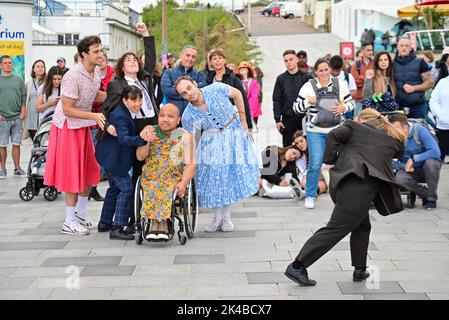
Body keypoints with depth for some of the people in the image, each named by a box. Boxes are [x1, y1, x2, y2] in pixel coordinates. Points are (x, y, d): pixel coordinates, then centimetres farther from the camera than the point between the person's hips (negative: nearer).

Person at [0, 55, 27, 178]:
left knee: (16, 144, 4)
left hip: (17, 118, 2)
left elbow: (24, 98, 11)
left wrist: (23, 112, -1)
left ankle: (17, 168, 12)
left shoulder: (19, 80, 11)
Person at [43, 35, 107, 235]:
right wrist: (94, 116, -29)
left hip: (83, 127, 8)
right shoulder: (73, 76, -25)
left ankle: (81, 213, 29)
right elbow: (67, 109, -24)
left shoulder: (96, 73, 1)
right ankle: (69, 222, 6)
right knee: (72, 173, -4)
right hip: (67, 127, -8)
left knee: (89, 171, 12)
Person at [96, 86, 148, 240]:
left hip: (112, 157, 11)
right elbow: (123, 138, -41)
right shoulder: (120, 116, -27)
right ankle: (117, 228, -14)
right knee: (126, 188, -13)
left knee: (115, 187, 20)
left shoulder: (127, 112, 3)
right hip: (113, 157, -11)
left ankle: (105, 223, 33)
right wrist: (141, 139, -55)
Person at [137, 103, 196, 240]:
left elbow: (190, 164, 0)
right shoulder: (150, 131, 12)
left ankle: (155, 223, -25)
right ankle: (162, 224, -27)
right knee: (153, 188, -31)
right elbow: (140, 156, 5)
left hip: (175, 178, -1)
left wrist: (183, 183, -16)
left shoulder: (185, 136, 6)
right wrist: (146, 142, -13)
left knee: (167, 190, -32)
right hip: (151, 177, 1)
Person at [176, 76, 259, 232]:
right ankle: (217, 218, 11)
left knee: (232, 175, 0)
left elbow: (237, 94, -1)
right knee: (212, 177, -4)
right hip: (212, 142, 0)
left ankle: (226, 217, 11)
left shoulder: (217, 89, -20)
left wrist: (243, 122, 0)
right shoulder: (188, 116, -17)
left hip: (233, 135, 0)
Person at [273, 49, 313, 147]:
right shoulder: (281, 79, 6)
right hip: (287, 119, 1)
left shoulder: (306, 77, 3)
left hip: (304, 117, -1)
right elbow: (276, 100, 4)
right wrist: (277, 119, -3)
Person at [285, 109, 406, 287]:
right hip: (363, 187, -4)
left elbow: (335, 134, 0)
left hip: (342, 183, 4)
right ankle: (297, 267, -3)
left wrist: (330, 161, 5)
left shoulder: (355, 126, 17)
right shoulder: (393, 138, 19)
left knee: (362, 226, 22)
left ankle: (359, 270, 21)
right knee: (335, 229, -2)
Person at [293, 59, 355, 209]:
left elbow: (351, 102, 9)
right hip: (316, 131, -2)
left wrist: (343, 108, -12)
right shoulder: (308, 86, -6)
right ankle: (310, 196, 6)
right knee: (315, 164, -9)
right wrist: (307, 102, -21)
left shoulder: (340, 84, 1)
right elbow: (297, 108, -2)